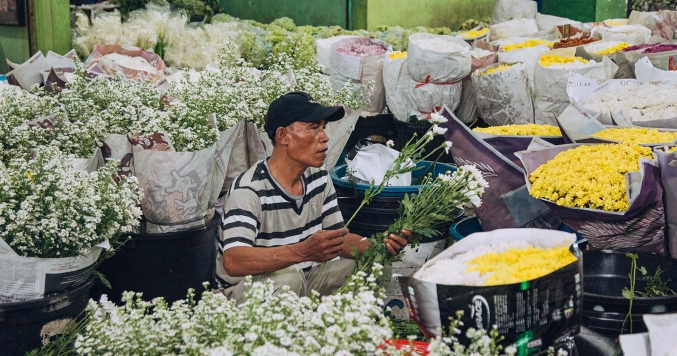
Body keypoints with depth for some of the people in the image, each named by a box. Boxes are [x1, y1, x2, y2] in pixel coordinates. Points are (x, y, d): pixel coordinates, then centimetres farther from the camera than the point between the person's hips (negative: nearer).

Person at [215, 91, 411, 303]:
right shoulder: (248, 190, -24)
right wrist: (303, 251, -51)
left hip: (305, 278, 8)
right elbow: (232, 262, -38)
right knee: (288, 277, -37)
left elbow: (338, 237, 5)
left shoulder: (319, 178, 2)